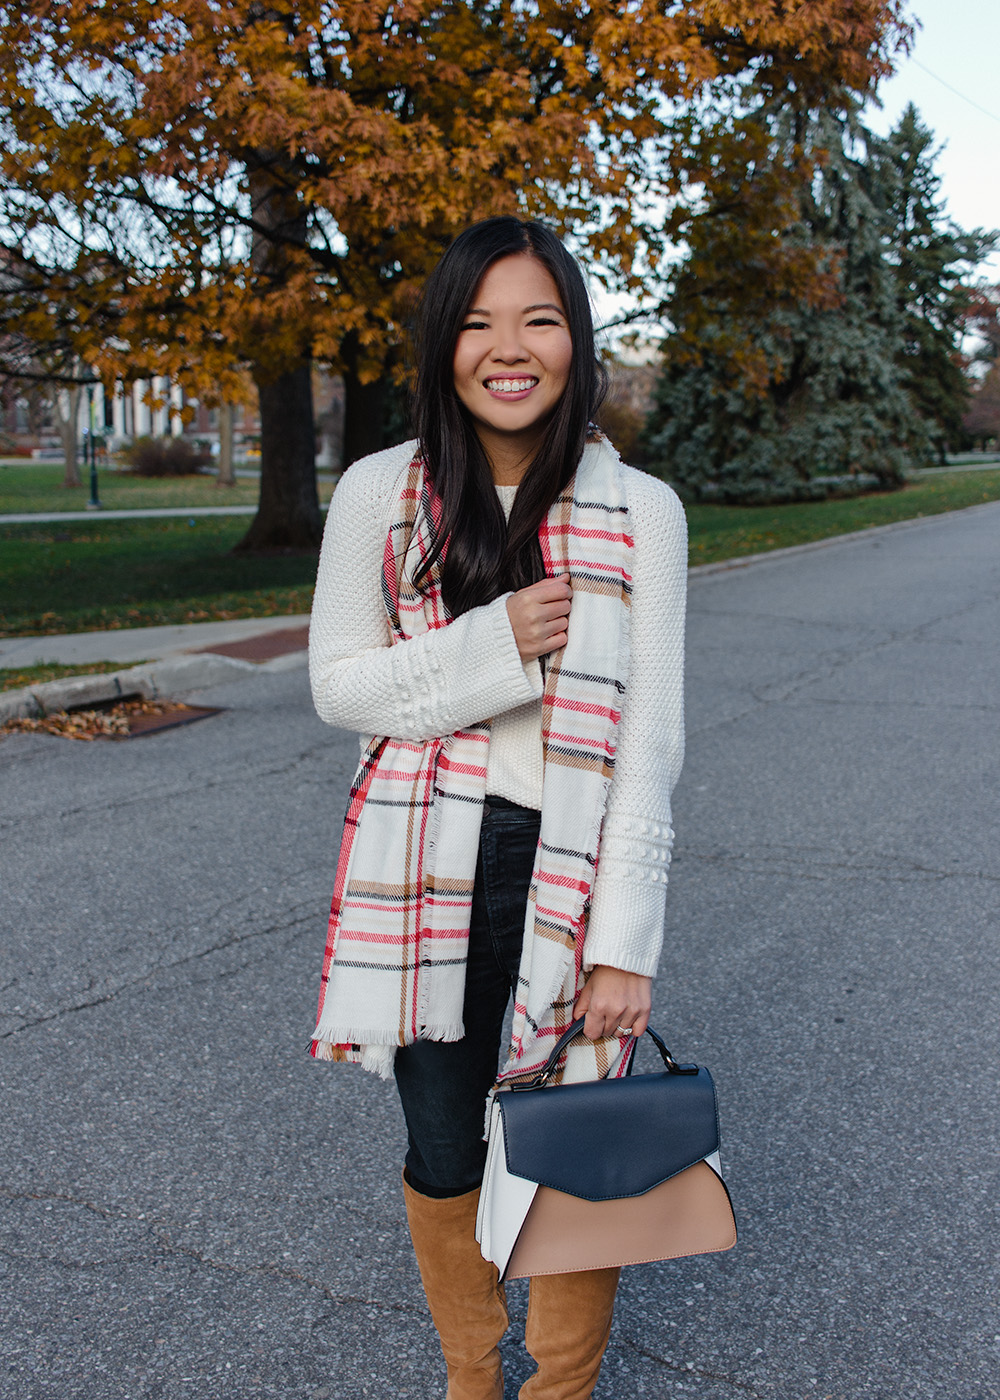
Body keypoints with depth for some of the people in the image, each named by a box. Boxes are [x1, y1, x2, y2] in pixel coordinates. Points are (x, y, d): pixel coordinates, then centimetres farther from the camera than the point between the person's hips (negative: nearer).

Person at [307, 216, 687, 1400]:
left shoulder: (640, 511, -3)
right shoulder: (380, 493, -1)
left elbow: (650, 737, -5)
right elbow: (338, 683, 1)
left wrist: (625, 944, -10)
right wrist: (491, 645, -16)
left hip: (568, 869, -1)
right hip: (421, 874, 1)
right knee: (443, 1156, 15)